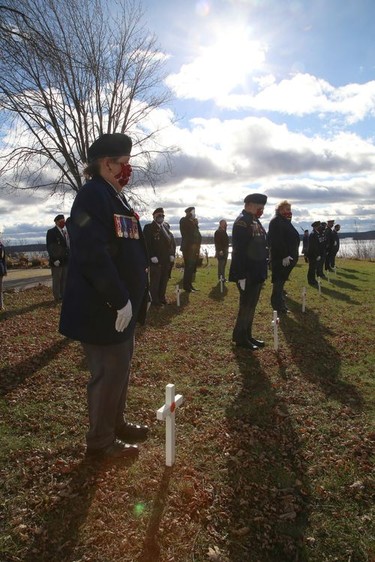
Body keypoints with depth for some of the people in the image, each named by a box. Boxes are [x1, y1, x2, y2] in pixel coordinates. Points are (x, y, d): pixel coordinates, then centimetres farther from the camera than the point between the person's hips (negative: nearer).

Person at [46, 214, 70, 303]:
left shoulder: (66, 231, 14)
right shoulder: (51, 232, -5)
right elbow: (49, 247, -10)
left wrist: (69, 256, 9)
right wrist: (54, 259, -18)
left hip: (66, 260, 6)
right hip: (56, 261, -6)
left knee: (65, 279, 8)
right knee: (57, 280, 1)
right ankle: (57, 298, 8)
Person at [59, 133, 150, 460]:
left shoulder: (116, 198, 16)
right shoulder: (92, 196, -15)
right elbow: (93, 255, -25)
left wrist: (133, 297, 17)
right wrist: (120, 300, -22)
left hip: (123, 304, 10)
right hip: (103, 308, -10)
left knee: (120, 369, 20)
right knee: (109, 373, 2)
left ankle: (116, 424, 38)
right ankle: (101, 442, 21)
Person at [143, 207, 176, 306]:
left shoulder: (166, 226, 14)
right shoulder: (149, 227, -3)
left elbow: (172, 240, 14)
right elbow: (147, 243, -10)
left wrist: (172, 254, 4)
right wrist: (152, 256, -16)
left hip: (167, 259, 6)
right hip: (155, 260, -5)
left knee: (164, 280, 12)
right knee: (155, 280, 0)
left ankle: (162, 297, 25)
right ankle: (154, 300, 9)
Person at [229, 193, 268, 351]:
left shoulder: (255, 221, 15)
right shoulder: (242, 221, -16)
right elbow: (239, 250, -22)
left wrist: (262, 272, 19)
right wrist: (242, 275, -24)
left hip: (257, 273, 9)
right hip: (248, 275, -9)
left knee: (251, 305, 15)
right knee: (246, 306, 0)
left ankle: (247, 335, 26)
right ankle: (240, 338, 13)